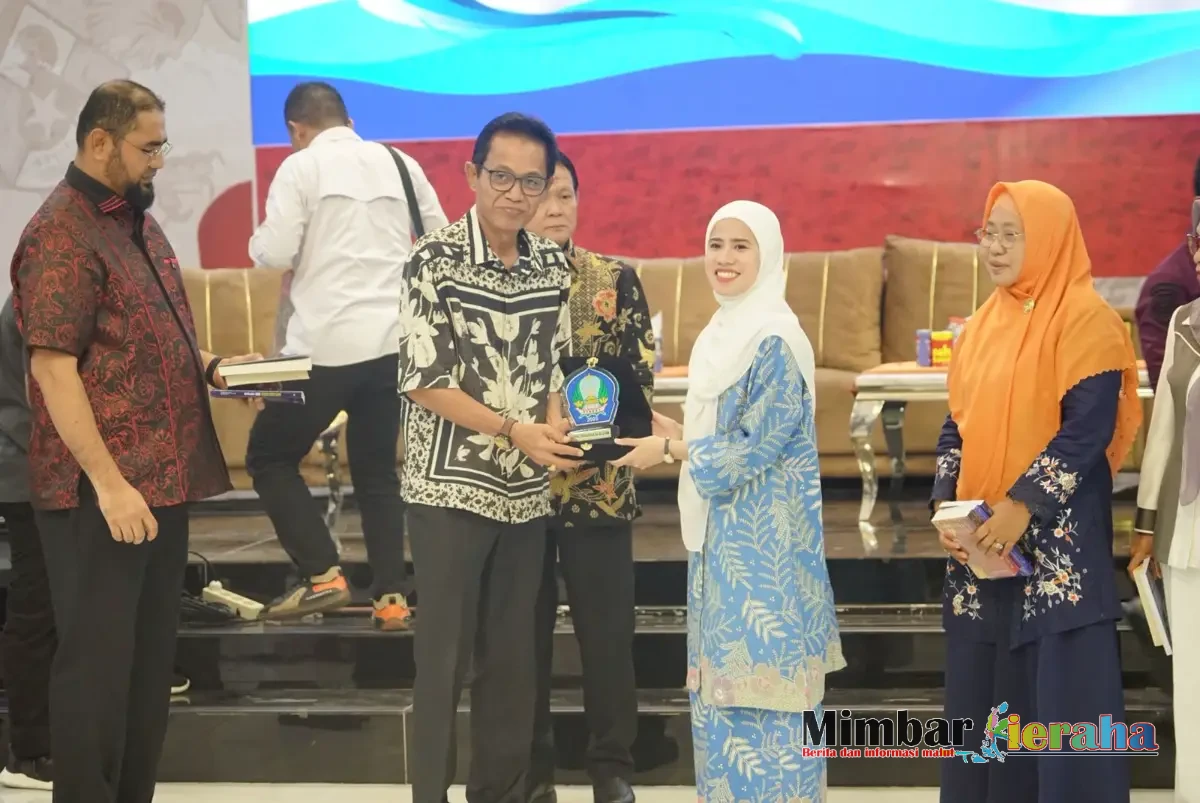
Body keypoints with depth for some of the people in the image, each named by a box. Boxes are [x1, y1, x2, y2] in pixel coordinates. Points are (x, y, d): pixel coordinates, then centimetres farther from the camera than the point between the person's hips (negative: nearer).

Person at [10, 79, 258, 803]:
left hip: (164, 478, 9)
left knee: (149, 657, 16)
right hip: (102, 490, -9)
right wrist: (109, 483, -24)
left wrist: (208, 365, 8)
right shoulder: (62, 235, -14)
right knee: (96, 661, -1)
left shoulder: (136, 219, 14)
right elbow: (53, 369, -20)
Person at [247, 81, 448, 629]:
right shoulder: (400, 164, 11)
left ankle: (323, 576, -2)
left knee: (270, 458, 9)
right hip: (395, 341, 5)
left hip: (327, 344, -5)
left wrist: (259, 240, 13)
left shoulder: (300, 168, -3)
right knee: (377, 470, 15)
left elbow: (275, 254, -9)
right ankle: (392, 597, 7)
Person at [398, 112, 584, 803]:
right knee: (445, 653, 1)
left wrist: (555, 428, -8)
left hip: (527, 490, 5)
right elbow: (424, 381, -13)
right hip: (450, 487, -5)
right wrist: (516, 431, -18)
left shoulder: (554, 264, 4)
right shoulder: (435, 260, -10)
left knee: (513, 654, 11)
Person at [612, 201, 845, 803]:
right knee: (722, 679, 12)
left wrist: (670, 449, -12)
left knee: (759, 682, -5)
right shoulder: (721, 334, 13)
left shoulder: (776, 341, -15)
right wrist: (677, 433, 3)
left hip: (763, 538, -9)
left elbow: (757, 446, -18)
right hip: (722, 530, 9)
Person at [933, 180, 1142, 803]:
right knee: (982, 694, 10)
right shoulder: (983, 324, 13)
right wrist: (946, 502, -1)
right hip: (981, 542, 7)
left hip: (1059, 538, -7)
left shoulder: (1085, 319, -8)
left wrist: (1024, 504, -20)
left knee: (1062, 695, -5)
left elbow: (1089, 426, -16)